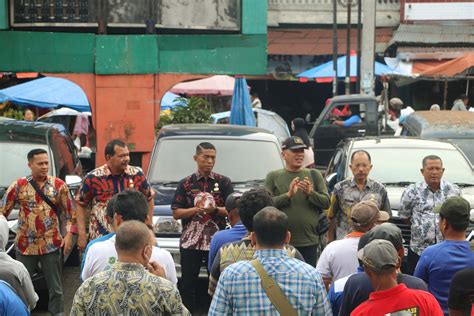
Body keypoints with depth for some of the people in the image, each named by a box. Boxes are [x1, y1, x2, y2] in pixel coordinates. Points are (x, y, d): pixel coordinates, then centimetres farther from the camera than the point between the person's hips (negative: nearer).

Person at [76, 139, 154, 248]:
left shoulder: (137, 174, 0)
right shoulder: (93, 178, -7)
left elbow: (149, 198, 13)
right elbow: (81, 204, 1)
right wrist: (82, 234, -2)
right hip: (101, 239, -2)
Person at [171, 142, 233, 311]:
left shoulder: (224, 182, 4)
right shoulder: (185, 183, 5)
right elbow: (176, 213, 0)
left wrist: (214, 209, -19)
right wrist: (197, 209, -14)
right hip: (190, 241, 1)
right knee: (187, 284, 4)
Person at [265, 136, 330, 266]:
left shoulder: (314, 175, 10)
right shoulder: (273, 176, 6)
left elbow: (326, 202, 5)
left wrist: (310, 193, -13)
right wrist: (288, 195, -16)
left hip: (309, 241, 2)